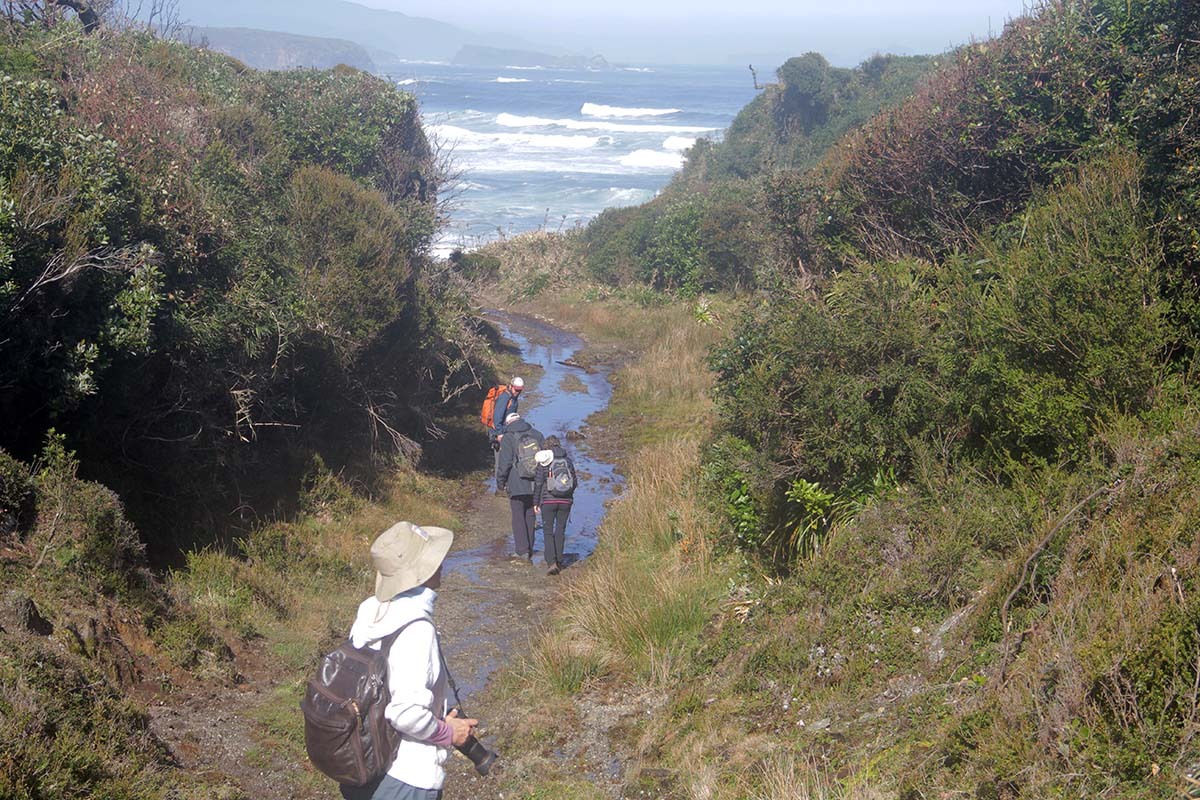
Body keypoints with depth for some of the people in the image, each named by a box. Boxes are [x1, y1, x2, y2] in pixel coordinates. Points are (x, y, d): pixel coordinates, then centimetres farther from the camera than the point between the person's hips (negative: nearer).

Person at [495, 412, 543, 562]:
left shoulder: (508, 438, -8)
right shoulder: (536, 434, 7)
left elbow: (504, 463, -9)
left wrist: (500, 483, 1)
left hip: (517, 485, -4)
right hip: (535, 485, 4)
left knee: (518, 517, 3)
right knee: (530, 516, 12)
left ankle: (522, 550, -5)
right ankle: (529, 552, 17)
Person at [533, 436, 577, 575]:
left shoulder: (544, 461, -7)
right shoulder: (567, 460, 4)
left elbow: (538, 483, -6)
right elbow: (575, 481, 8)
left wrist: (536, 502, 2)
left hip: (548, 500, -3)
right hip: (566, 501, 3)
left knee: (548, 531, 3)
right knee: (560, 530, 15)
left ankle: (552, 562, -11)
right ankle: (559, 562, 18)